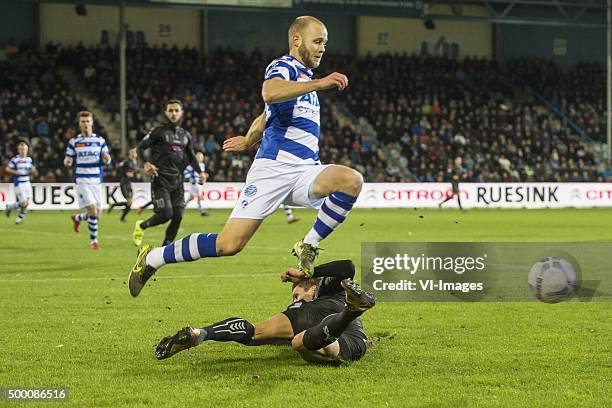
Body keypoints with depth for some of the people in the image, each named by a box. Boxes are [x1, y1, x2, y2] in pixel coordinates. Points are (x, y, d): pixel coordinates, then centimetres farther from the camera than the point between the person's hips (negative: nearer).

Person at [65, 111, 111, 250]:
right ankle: (93, 240, -1)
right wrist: (67, 162, -17)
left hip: (96, 181, 3)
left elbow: (106, 160, 11)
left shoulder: (100, 140, 7)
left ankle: (77, 218, 39)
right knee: (93, 211, -16)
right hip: (82, 181, -3)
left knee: (97, 215, 7)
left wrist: (106, 159, -13)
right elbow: (67, 160, 7)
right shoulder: (74, 141, 2)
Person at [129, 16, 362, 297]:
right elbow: (269, 93, -30)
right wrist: (319, 84, -34)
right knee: (229, 244, -14)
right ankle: (152, 258, 4)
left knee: (352, 180, -25)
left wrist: (248, 140, 51)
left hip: (306, 172, 7)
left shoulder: (304, 76, 24)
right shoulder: (284, 67, -3)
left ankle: (308, 248, -10)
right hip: (275, 166, -7)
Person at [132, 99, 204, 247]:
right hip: (160, 179, -5)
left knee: (177, 217, -3)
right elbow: (140, 147, -3)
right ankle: (141, 226, 14)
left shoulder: (186, 135, 16)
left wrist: (200, 172, 7)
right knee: (166, 214, -15)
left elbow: (191, 157, 23)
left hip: (177, 180, 5)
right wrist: (146, 163, -21)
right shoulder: (158, 131, 0)